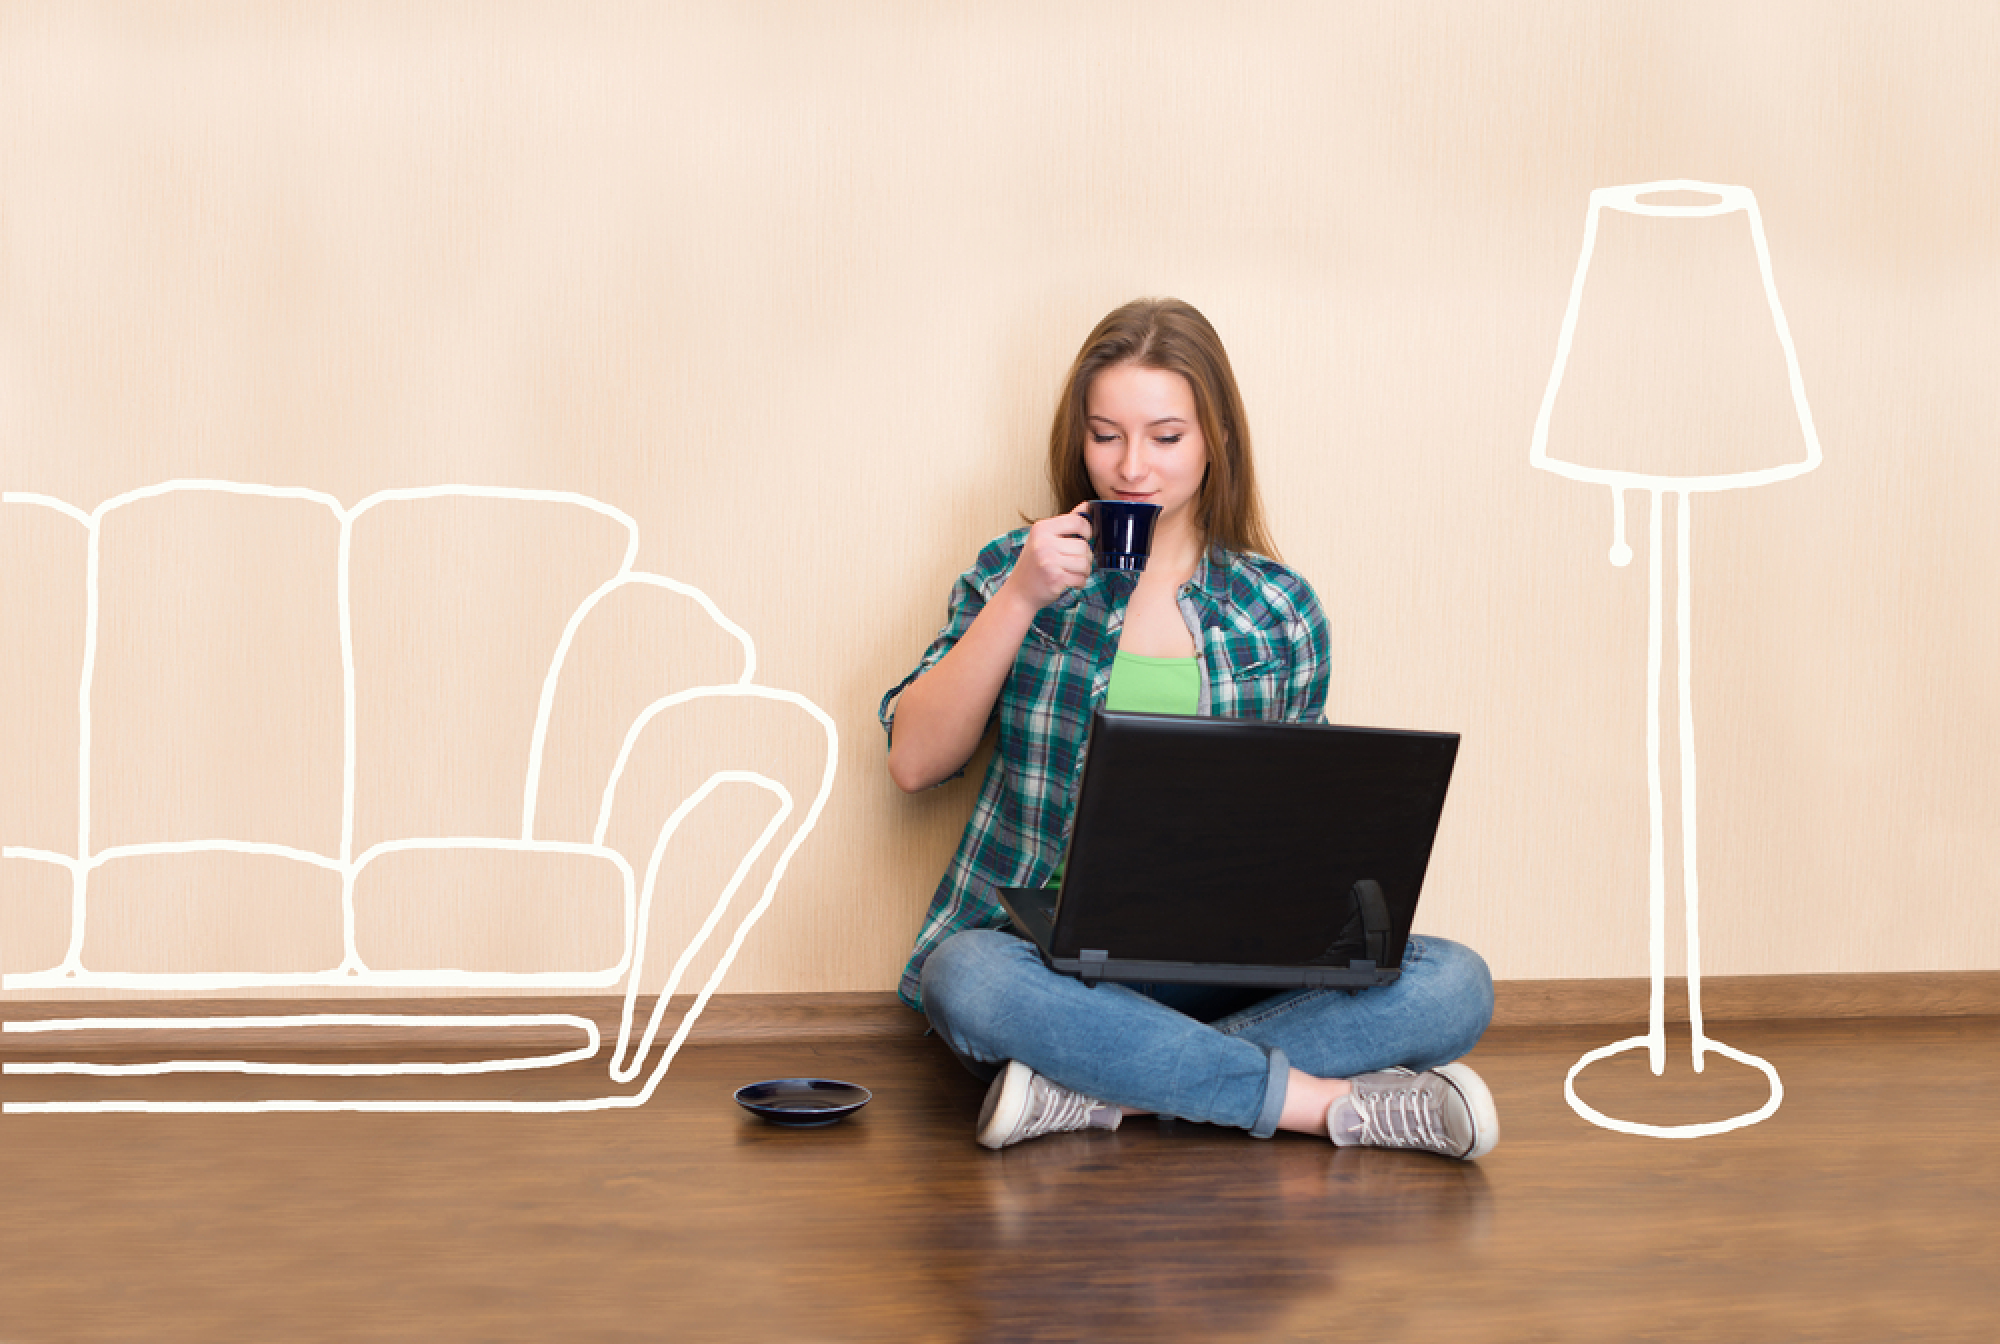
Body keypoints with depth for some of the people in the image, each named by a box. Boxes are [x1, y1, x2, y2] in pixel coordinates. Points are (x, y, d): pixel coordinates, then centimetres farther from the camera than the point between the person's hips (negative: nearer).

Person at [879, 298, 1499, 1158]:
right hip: (1045, 952, -2)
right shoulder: (1016, 572, 7)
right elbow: (914, 762, -2)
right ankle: (1321, 1099, -27)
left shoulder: (1281, 612, 9)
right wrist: (1019, 600, -11)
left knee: (1456, 987, -22)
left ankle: (1096, 1091, -27)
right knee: (967, 978, -38)